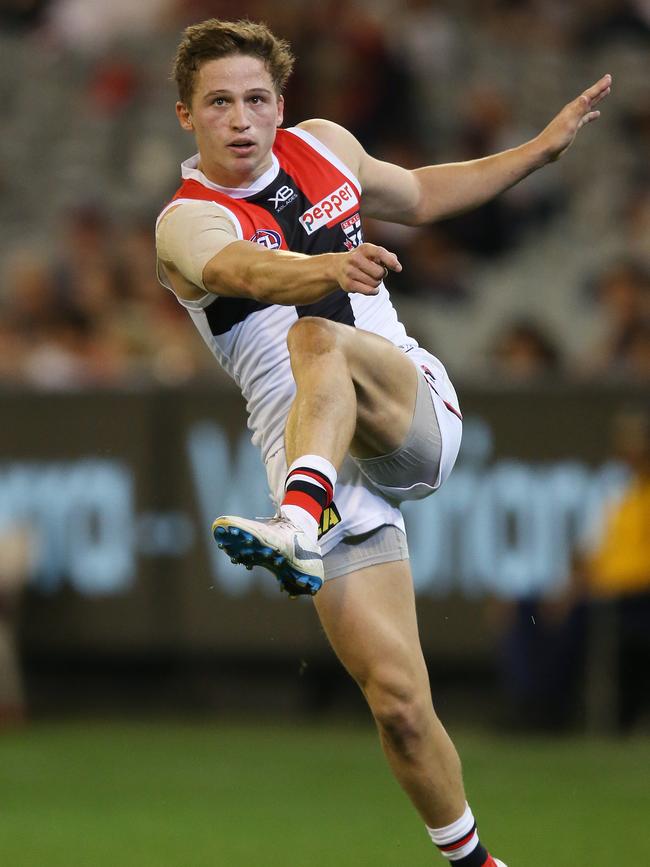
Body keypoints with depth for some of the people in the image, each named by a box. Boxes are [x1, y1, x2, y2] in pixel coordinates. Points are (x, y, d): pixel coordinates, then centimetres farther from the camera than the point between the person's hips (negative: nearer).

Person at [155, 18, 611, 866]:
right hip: (316, 463, -2)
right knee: (398, 701, -12)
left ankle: (301, 524, -57)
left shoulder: (322, 146, 12)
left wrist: (543, 146, 33)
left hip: (417, 413, 2)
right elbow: (247, 268, -30)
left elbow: (417, 196, 33)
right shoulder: (187, 224, -6)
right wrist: (326, 268, -51)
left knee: (318, 339, -32)